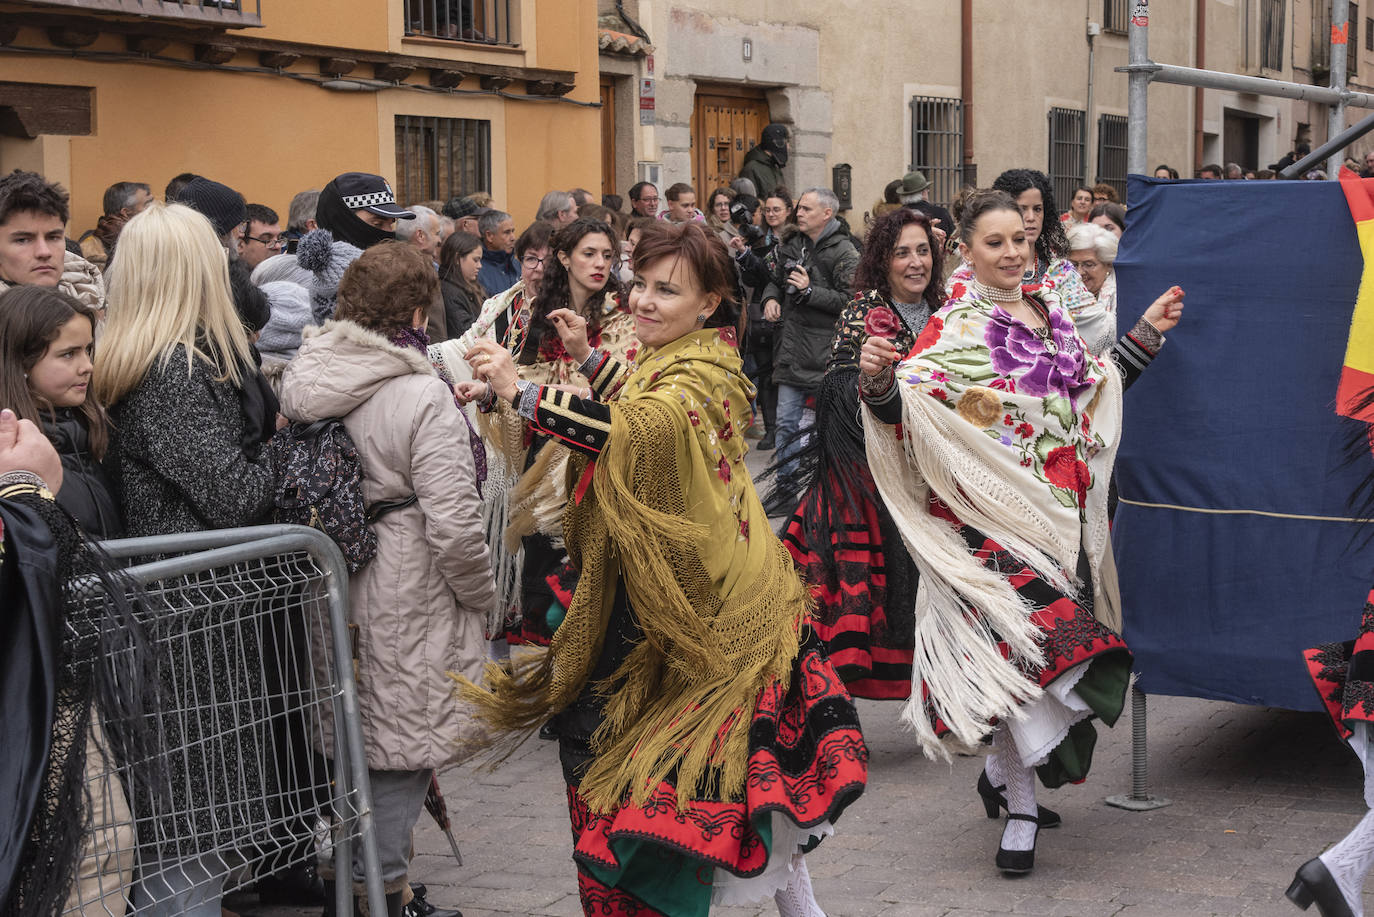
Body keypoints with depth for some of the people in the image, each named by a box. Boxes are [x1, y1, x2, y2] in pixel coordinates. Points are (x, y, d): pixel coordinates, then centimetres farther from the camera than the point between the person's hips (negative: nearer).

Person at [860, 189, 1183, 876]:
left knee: (1048, 646, 12)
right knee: (1018, 642, -12)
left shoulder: (1048, 311, 12)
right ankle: (1021, 808, 0)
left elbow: (1095, 390, 23)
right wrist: (877, 380, -38)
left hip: (1062, 510, 7)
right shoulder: (955, 327, -7)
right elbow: (908, 403, -18)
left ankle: (1003, 770, 32)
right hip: (990, 514, -6)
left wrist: (1145, 333, 18)